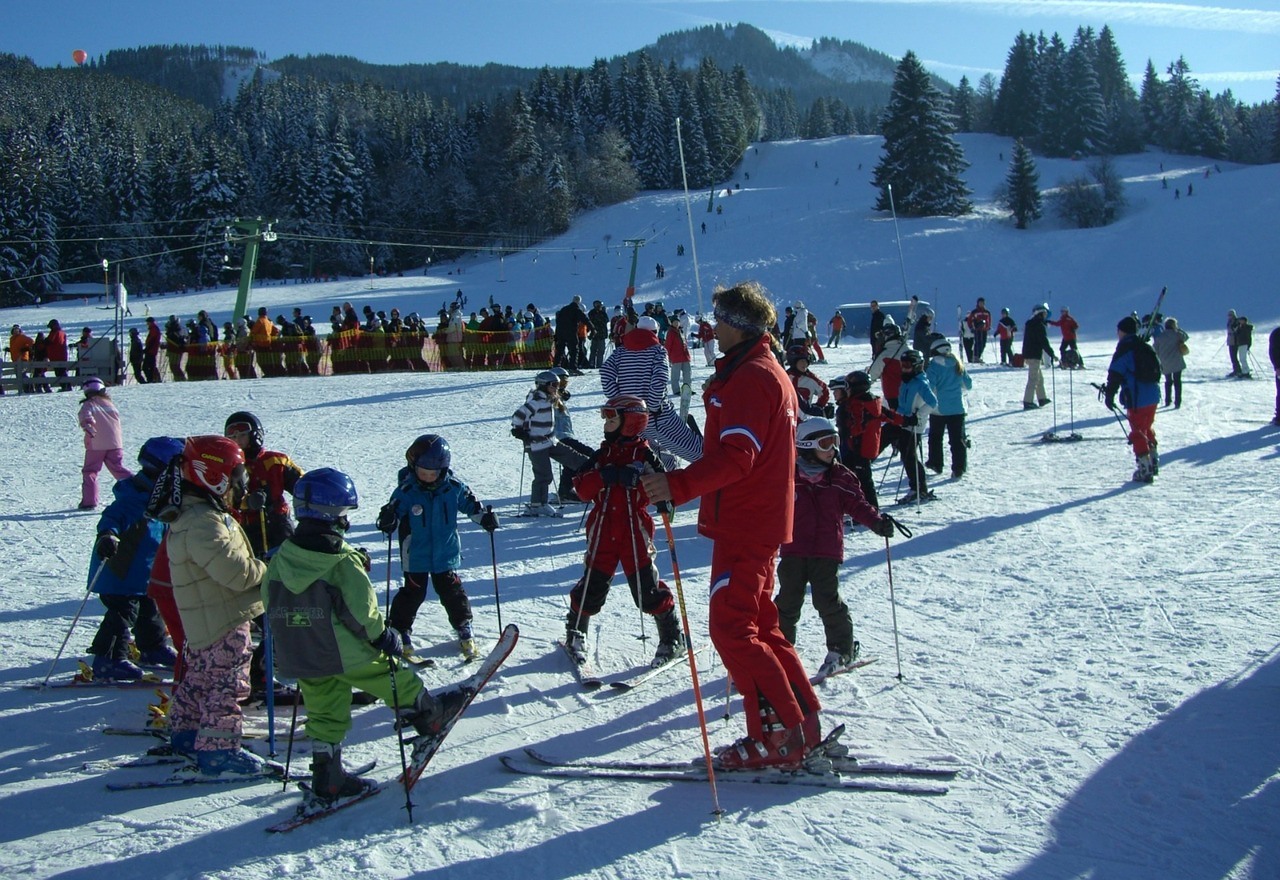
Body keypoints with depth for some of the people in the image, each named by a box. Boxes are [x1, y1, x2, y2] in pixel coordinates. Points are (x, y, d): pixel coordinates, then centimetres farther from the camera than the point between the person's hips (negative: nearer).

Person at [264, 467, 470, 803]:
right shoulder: (344, 563, -21)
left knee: (324, 715, 16)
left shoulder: (280, 559, -3)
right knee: (395, 682, 17)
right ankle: (427, 715, 37)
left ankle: (327, 778, 19)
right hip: (348, 655, -6)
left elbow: (269, 602, 8)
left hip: (299, 658, 6)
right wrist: (382, 635, -3)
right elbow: (362, 611, -20)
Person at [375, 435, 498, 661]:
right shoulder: (406, 491, -13)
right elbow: (395, 510, -9)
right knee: (413, 593, 7)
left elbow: (469, 503, 6)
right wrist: (388, 521, -31)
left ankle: (464, 628, 26)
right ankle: (399, 630, 22)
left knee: (451, 591, 11)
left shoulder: (453, 487, -6)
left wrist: (484, 517, -7)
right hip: (415, 556, -2)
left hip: (446, 553, 2)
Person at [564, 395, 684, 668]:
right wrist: (602, 476, -17)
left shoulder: (644, 454, -2)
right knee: (593, 585, 7)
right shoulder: (602, 453, 9)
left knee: (647, 589, -1)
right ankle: (575, 633, 27)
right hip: (603, 531, 3)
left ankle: (672, 637, 15)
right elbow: (582, 489, 0)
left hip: (635, 531, -3)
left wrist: (635, 480, -23)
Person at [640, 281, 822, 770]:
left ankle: (778, 735, -3)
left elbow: (736, 456, -28)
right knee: (758, 626, 16)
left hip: (743, 524, -11)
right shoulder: (771, 372, 18)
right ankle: (801, 723, 20)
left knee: (732, 629, -7)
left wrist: (679, 485, -37)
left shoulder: (750, 377, -15)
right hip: (761, 521, 11)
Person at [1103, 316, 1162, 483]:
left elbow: (1115, 374, -15)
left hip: (1137, 399, -8)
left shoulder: (1124, 349, -11)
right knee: (1148, 428, 23)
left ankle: (1145, 469, -2)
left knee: (1137, 433, -1)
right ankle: (1153, 462, 29)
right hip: (1153, 396, 8)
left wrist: (1110, 395, -9)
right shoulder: (1146, 347, 13)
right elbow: (1157, 368, 22)